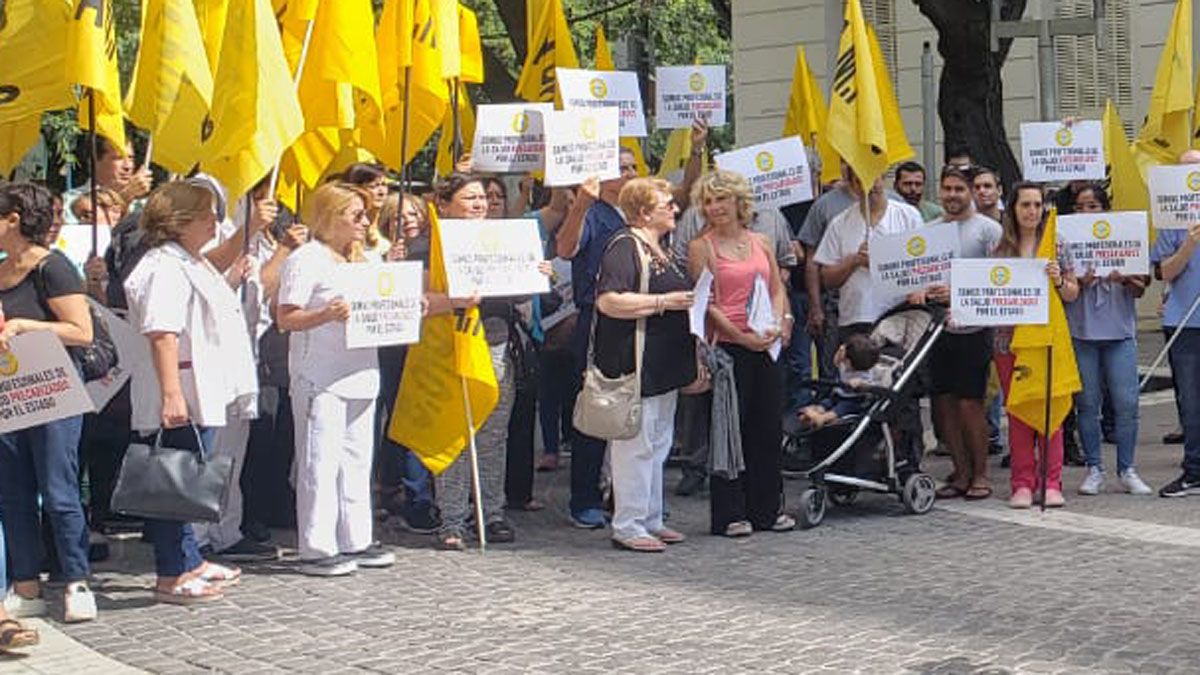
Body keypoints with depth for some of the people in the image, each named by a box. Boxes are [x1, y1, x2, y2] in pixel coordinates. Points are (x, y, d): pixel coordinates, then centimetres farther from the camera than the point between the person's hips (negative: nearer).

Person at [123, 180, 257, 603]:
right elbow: (162, 334, -26)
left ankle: (189, 564, 27)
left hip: (204, 393, 11)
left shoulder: (195, 263, 18)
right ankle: (172, 577, 0)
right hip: (179, 397, -11)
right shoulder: (164, 268, -16)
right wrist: (171, 394, -31)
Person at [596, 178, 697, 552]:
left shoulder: (660, 249, 18)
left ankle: (651, 520, 22)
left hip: (663, 366, 10)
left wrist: (692, 303, 15)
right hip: (635, 364, -10)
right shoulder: (624, 247, -14)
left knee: (658, 443, 14)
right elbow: (608, 301, -26)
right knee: (637, 445, -7)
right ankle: (627, 527, -1)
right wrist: (663, 302, -23)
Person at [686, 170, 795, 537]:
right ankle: (729, 514, 6)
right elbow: (706, 303, -8)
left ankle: (767, 508, 19)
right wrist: (743, 337, -16)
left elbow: (778, 287, 16)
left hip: (768, 346, 5)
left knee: (770, 427, 9)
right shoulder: (701, 247, -3)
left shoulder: (760, 242, 14)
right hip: (728, 347, -5)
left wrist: (779, 323, -3)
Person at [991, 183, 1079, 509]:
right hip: (1010, 339, 1)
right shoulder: (999, 250, 6)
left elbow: (1073, 295, 7)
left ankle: (1051, 483, 5)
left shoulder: (1056, 245, 5)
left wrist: (1058, 280, -13)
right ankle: (1023, 484, 8)